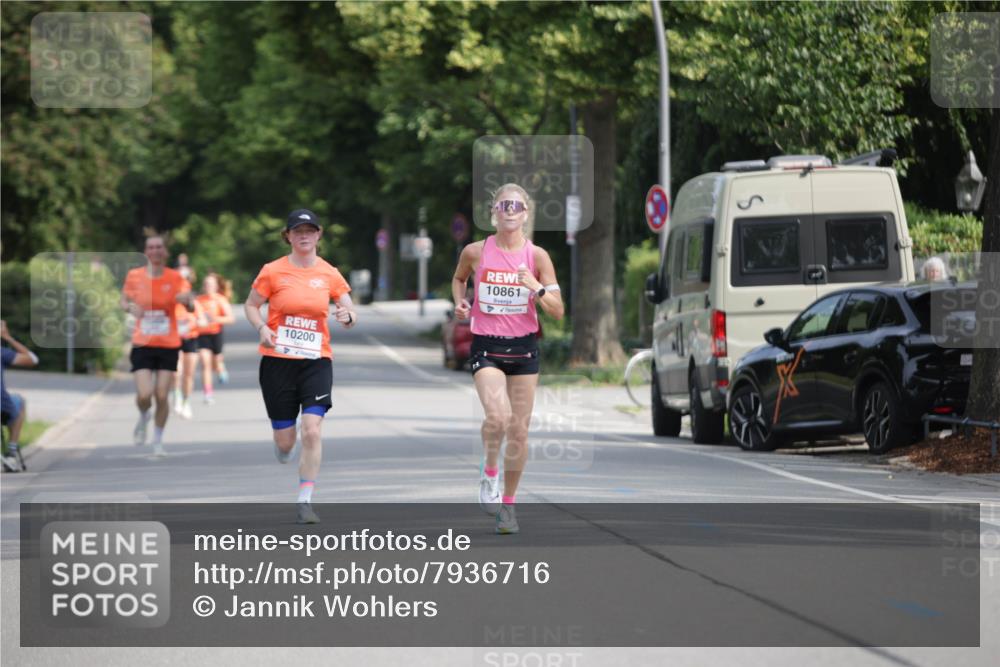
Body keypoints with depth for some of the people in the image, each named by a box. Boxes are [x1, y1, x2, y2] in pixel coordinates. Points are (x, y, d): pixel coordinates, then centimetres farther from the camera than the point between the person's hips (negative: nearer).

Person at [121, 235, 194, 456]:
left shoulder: (175, 278, -4)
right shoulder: (134, 276, -2)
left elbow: (191, 307, -8)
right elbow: (124, 300, 13)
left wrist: (187, 300, -32)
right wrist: (130, 307, -11)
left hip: (168, 346, 0)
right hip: (142, 345, 0)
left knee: (162, 397, -2)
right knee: (144, 395, -13)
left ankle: (158, 442, 18)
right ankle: (143, 418, 23)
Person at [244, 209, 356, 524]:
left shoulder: (329, 274, 3)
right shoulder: (272, 272, -2)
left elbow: (350, 312, 10)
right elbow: (251, 305, 8)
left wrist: (348, 317, -14)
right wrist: (261, 329, -12)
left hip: (317, 361, 1)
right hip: (277, 360, -1)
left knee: (312, 430, -17)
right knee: (285, 440, 3)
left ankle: (305, 501, -10)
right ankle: (283, 451, 43)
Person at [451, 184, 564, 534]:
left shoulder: (537, 256, -2)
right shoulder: (476, 252, -2)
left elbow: (557, 311, -1)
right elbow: (458, 278, 20)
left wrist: (537, 288, -19)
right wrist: (460, 302, 1)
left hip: (523, 347, 2)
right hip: (486, 346, -2)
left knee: (519, 429, 4)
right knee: (498, 416, -25)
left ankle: (508, 503, 19)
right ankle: (489, 471, 5)